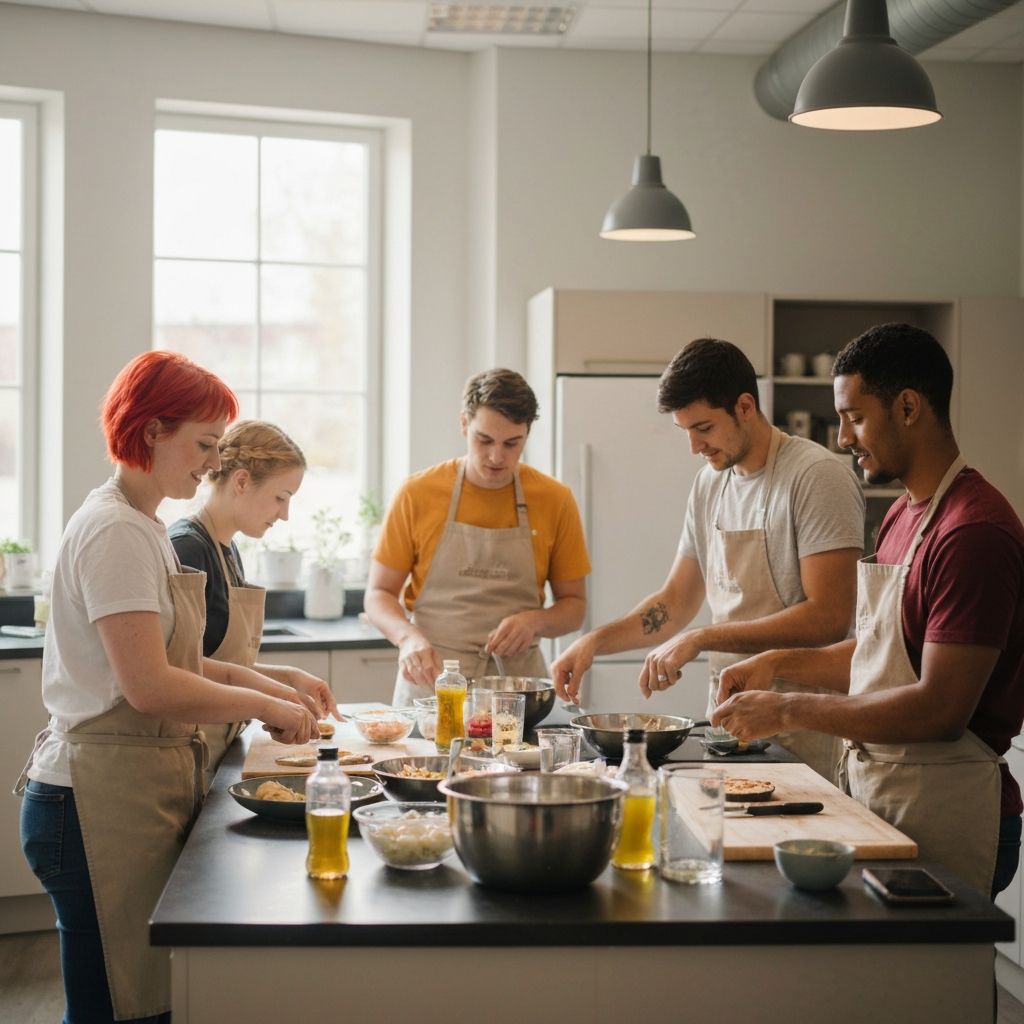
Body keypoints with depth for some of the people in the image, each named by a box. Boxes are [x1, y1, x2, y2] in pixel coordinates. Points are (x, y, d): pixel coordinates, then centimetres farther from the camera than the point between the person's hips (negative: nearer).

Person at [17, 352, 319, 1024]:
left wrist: (260, 682, 8)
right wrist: (264, 705, -10)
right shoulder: (118, 533, -16)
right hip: (103, 799, -10)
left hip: (139, 789, 10)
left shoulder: (142, 527, 17)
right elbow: (149, 686, -21)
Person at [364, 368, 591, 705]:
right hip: (429, 680, -1)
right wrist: (408, 636, -17)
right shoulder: (417, 494, -1)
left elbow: (574, 605, 9)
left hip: (517, 684, 1)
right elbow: (379, 594, 4)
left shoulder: (555, 500, 2)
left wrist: (535, 621, -12)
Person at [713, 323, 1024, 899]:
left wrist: (789, 711, -19)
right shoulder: (903, 516, 13)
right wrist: (779, 664, 7)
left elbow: (940, 710, -25)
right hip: (878, 798, 9)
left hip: (943, 822, -9)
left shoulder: (975, 531, -20)